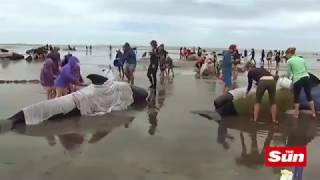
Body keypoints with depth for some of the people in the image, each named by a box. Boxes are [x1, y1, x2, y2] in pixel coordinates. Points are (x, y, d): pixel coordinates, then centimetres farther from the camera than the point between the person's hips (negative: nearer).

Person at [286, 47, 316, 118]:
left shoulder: (289, 61, -1)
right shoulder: (302, 59, 14)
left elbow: (289, 73, 4)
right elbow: (306, 69, 16)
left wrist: (290, 77, 24)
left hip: (297, 80, -5)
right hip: (306, 78, 5)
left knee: (296, 97, 11)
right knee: (309, 96, 15)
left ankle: (296, 114, 17)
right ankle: (313, 113, 21)